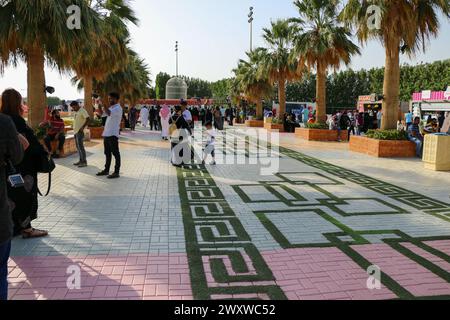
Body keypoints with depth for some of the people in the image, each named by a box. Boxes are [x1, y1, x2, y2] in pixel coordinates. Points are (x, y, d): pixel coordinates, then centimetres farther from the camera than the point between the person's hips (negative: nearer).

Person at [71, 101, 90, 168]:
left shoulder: (82, 111, -12)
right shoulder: (76, 112, 17)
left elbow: (88, 119, -22)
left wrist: (82, 127, -25)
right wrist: (74, 128, 13)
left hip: (80, 132, -10)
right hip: (76, 131, 10)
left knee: (81, 146, -10)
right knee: (78, 147, 12)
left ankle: (84, 162, -6)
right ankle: (81, 160, 19)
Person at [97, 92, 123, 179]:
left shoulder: (118, 108, -12)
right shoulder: (111, 108, 17)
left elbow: (109, 113, -30)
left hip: (113, 134, -9)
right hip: (107, 134, 9)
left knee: (115, 153, -4)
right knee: (107, 153, 15)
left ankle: (117, 172, 0)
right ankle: (106, 170, 25)